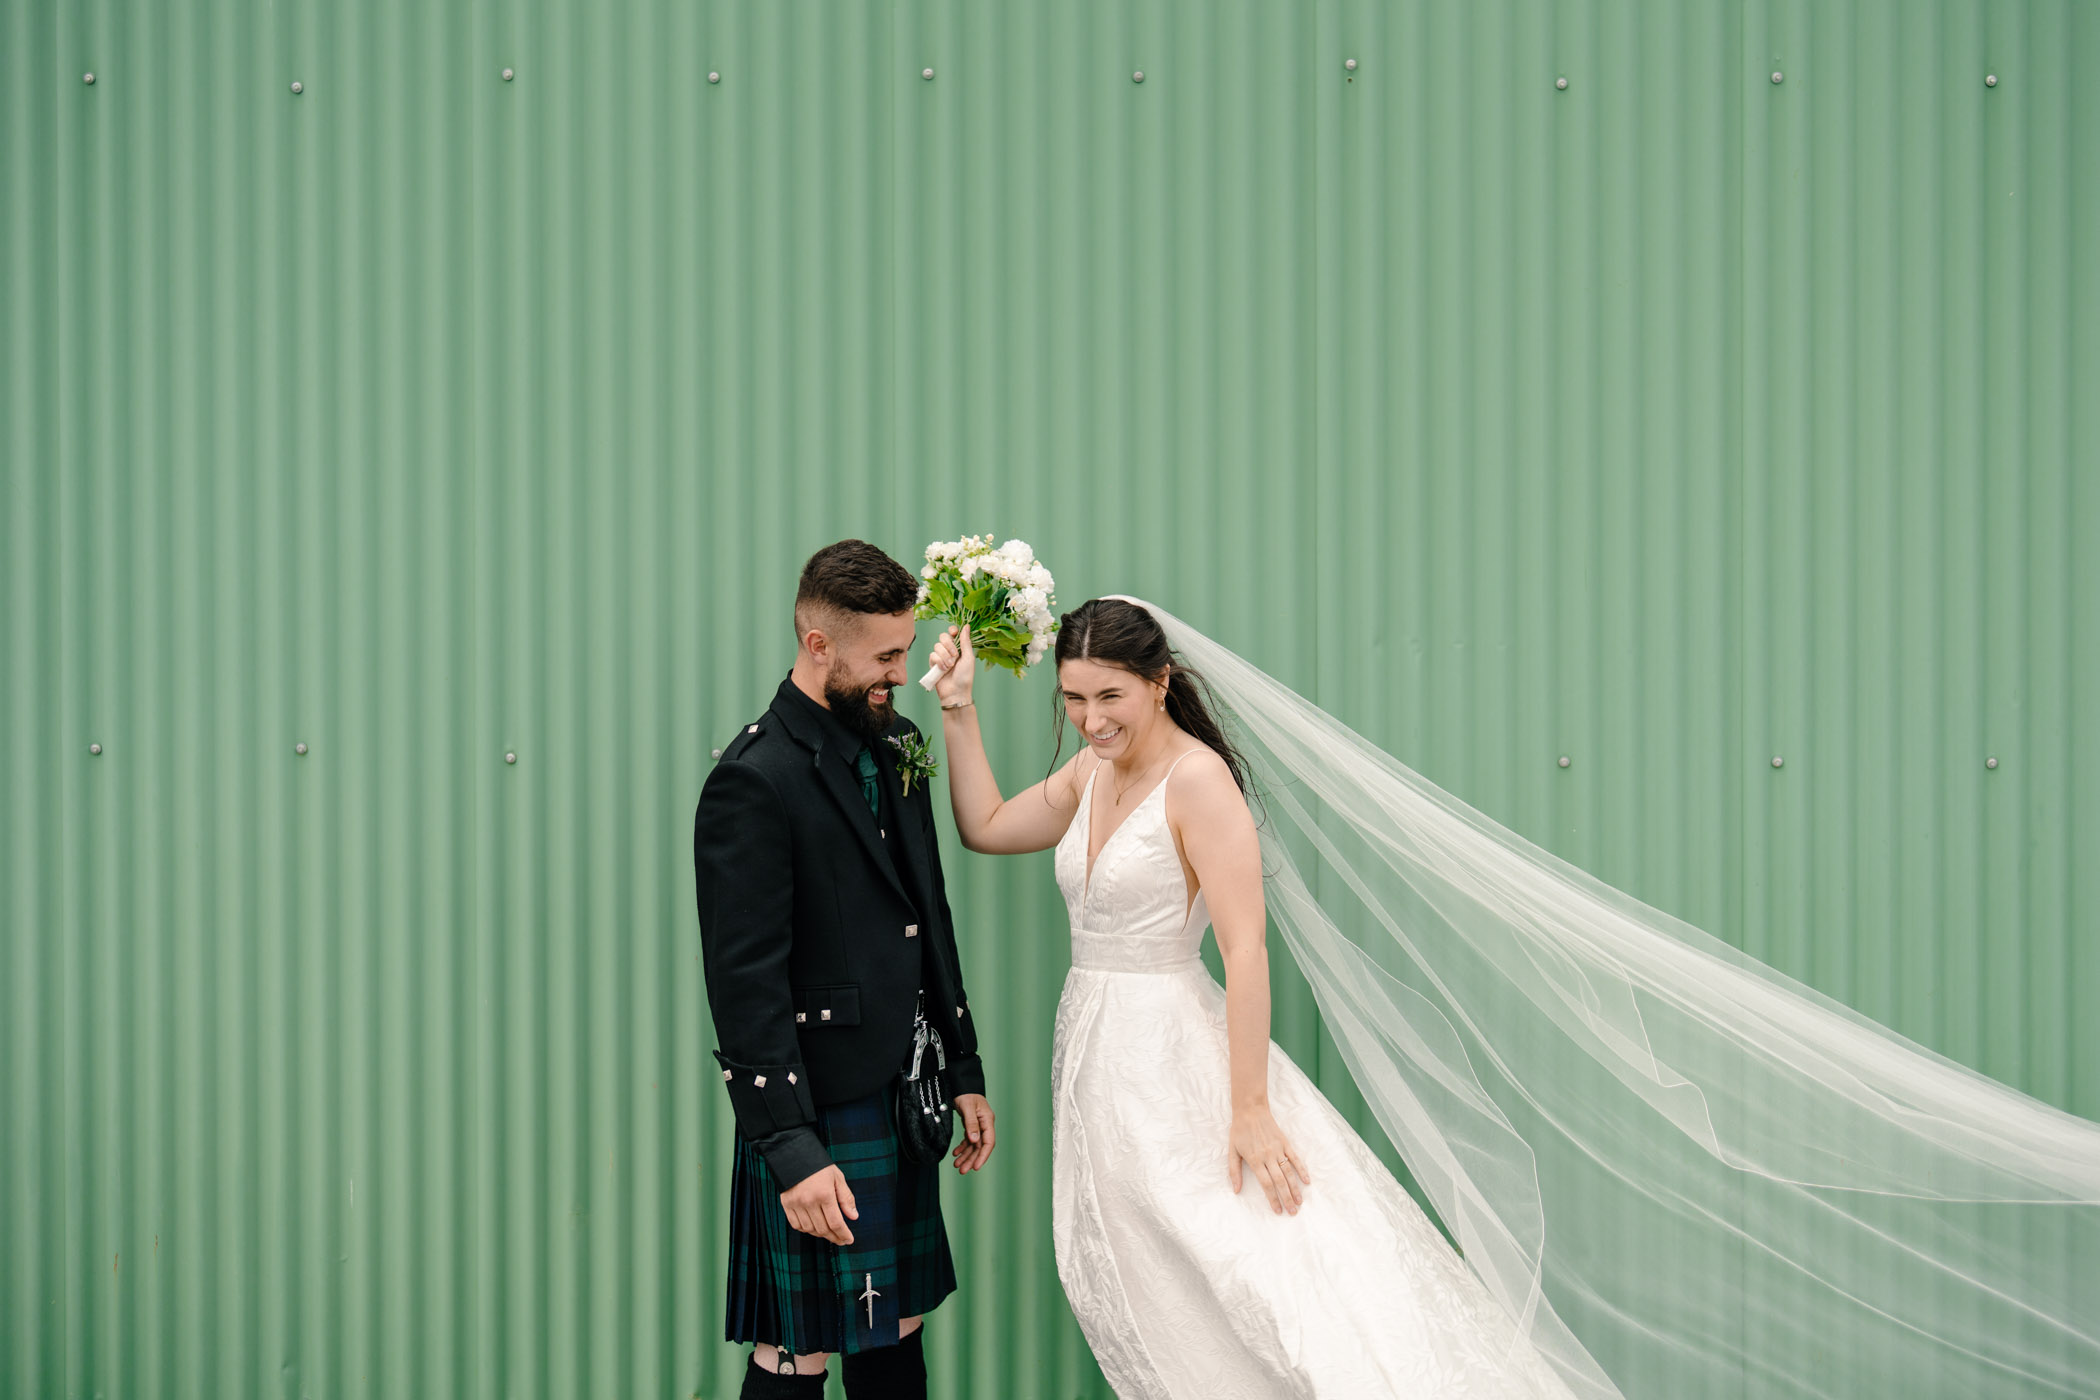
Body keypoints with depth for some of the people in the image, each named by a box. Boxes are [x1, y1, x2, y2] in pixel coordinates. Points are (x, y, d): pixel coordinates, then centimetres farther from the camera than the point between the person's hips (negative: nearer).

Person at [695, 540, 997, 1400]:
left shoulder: (895, 743, 9)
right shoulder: (754, 782, -17)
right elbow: (746, 984, -19)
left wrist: (964, 1070, 15)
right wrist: (790, 1151, -21)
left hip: (902, 1101, 8)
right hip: (819, 1116, -8)